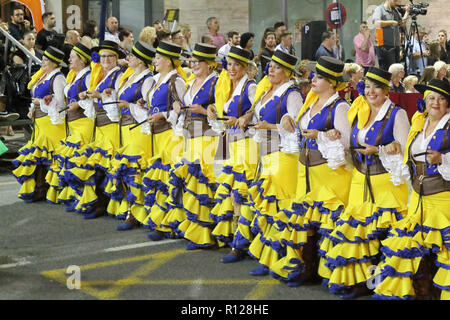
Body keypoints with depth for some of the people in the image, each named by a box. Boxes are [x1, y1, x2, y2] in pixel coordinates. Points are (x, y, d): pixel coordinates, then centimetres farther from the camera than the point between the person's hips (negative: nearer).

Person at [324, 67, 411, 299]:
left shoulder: (397, 114, -2)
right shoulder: (359, 113, 14)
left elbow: (404, 150, -7)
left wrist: (378, 151, -17)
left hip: (386, 183, -5)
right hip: (361, 182, 6)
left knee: (382, 232, -13)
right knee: (357, 227, 0)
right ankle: (357, 280, 7)